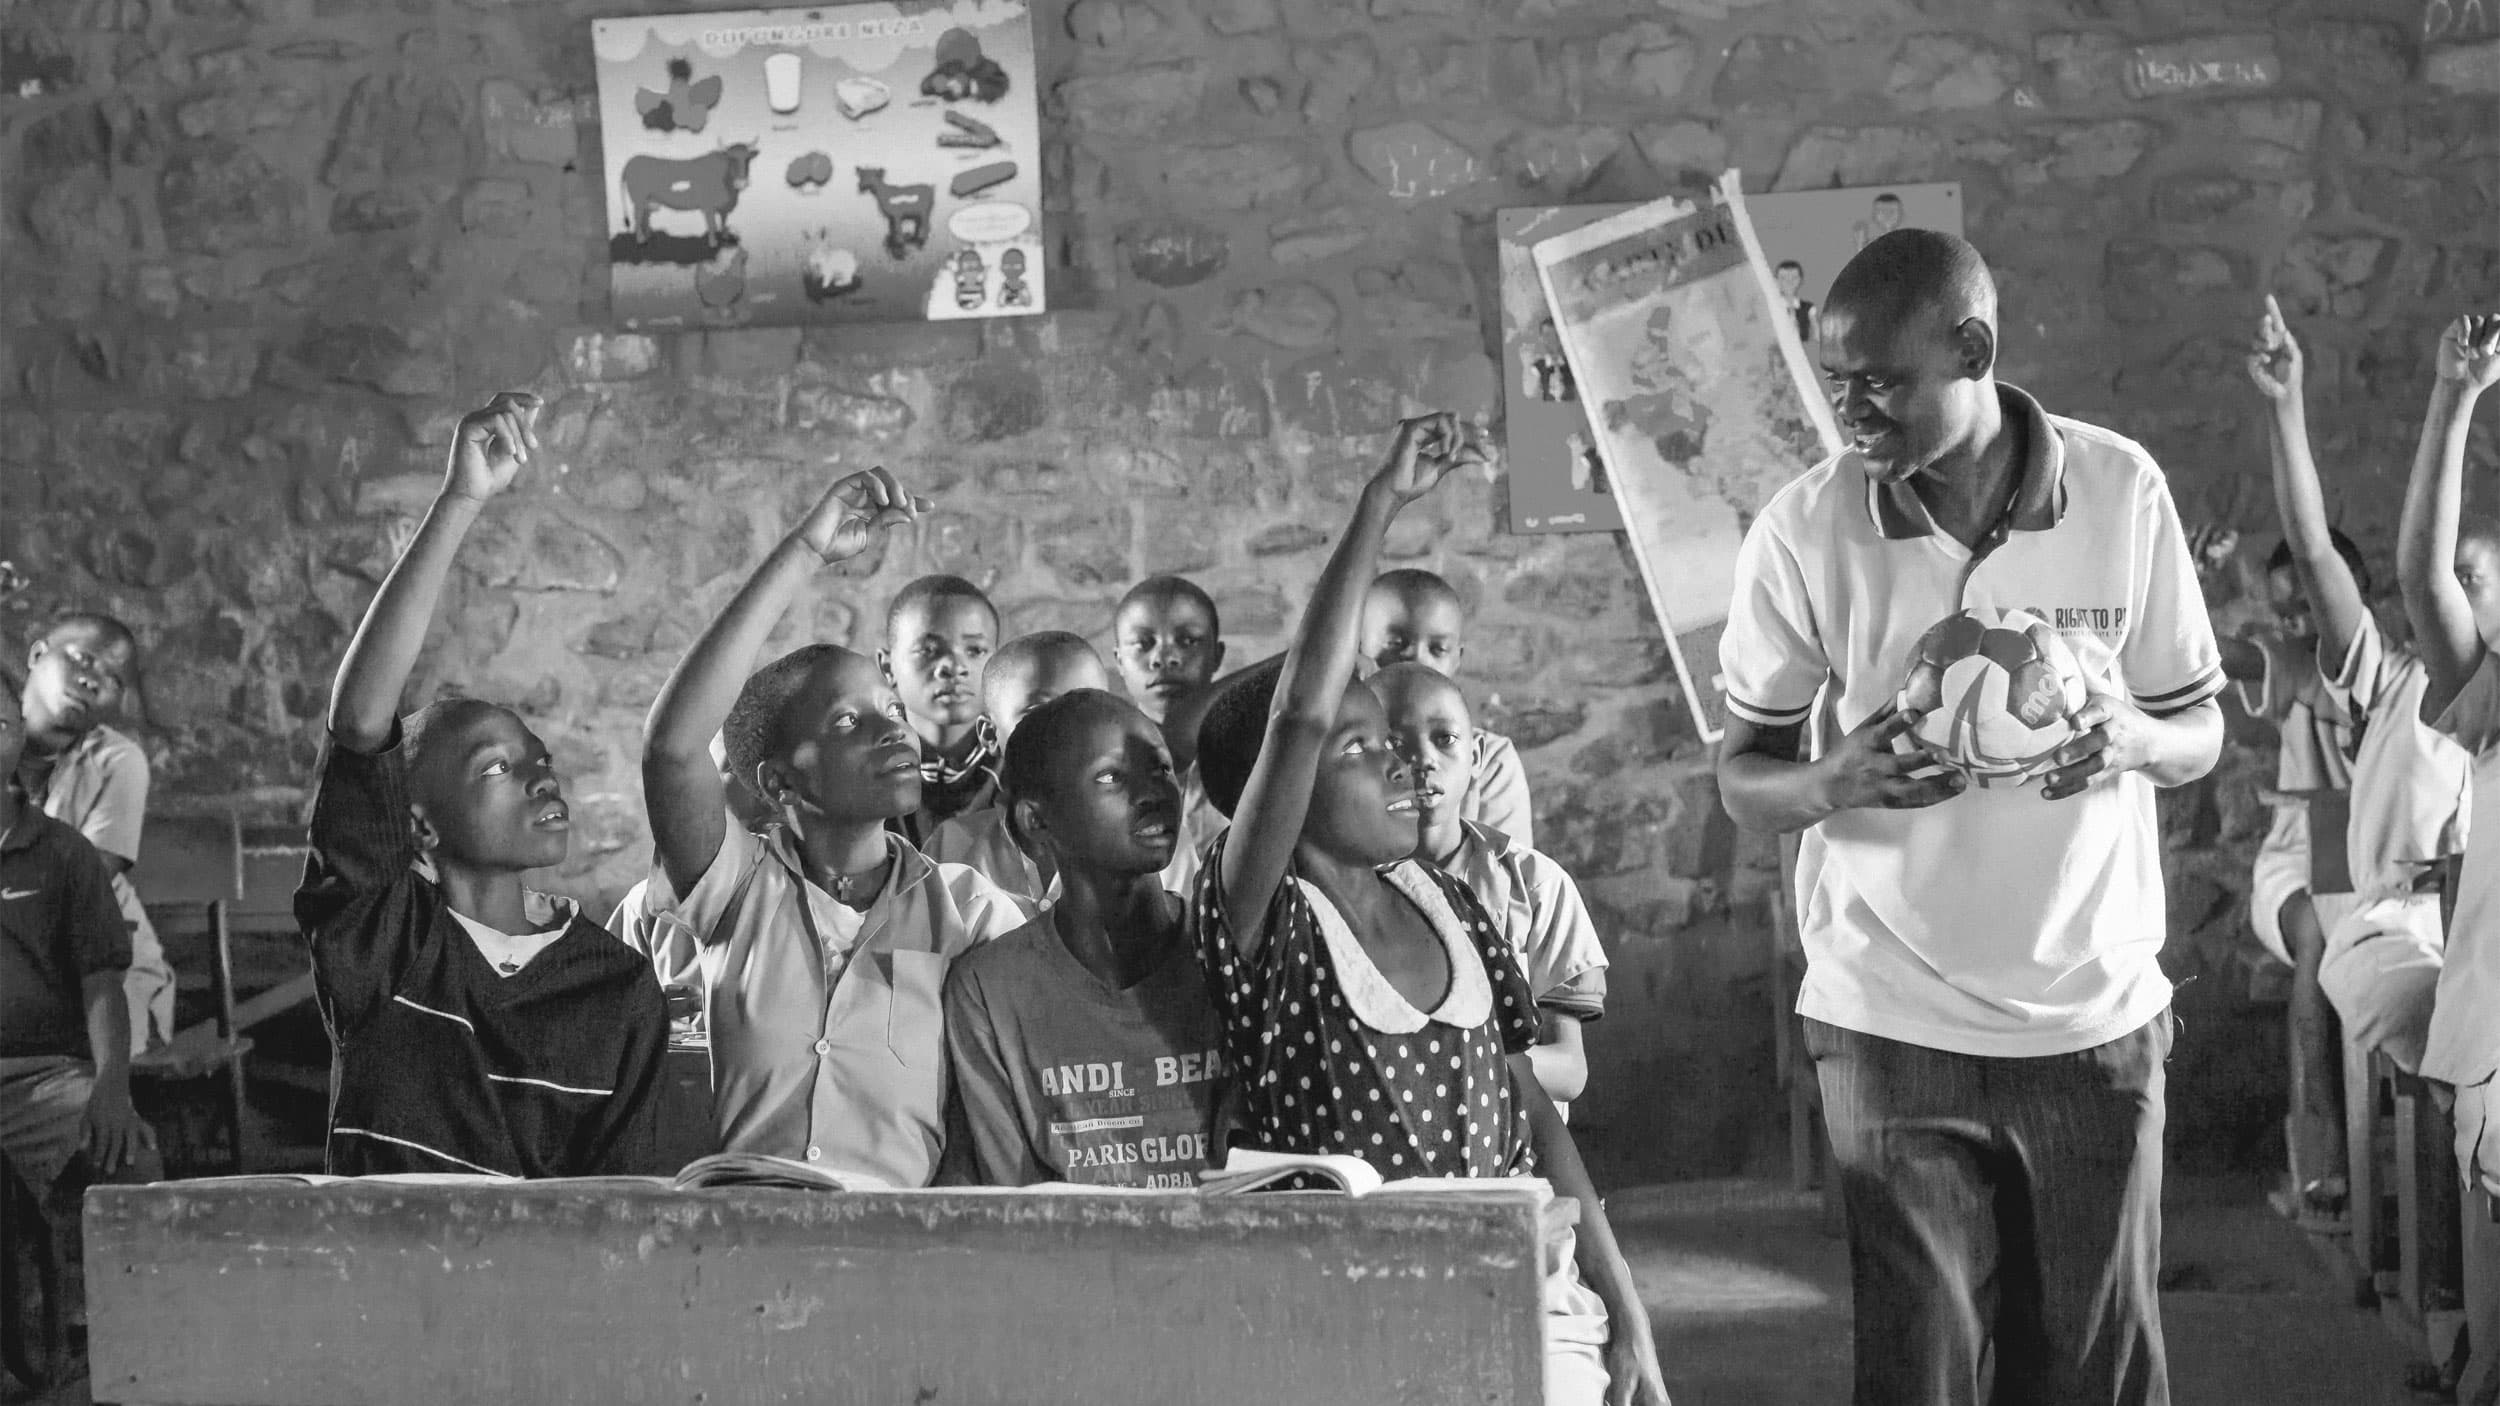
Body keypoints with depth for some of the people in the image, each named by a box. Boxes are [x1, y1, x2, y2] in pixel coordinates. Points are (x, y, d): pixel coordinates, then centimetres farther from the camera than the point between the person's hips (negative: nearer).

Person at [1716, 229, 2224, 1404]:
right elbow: (1742, 780, 0)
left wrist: (2132, 739, -18)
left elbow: (2200, 731, 5)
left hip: (2097, 1019, 1)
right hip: (1893, 1029, -1)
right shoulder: (1803, 531, -6)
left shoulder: (2121, 491, -4)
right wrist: (1835, 781, -23)